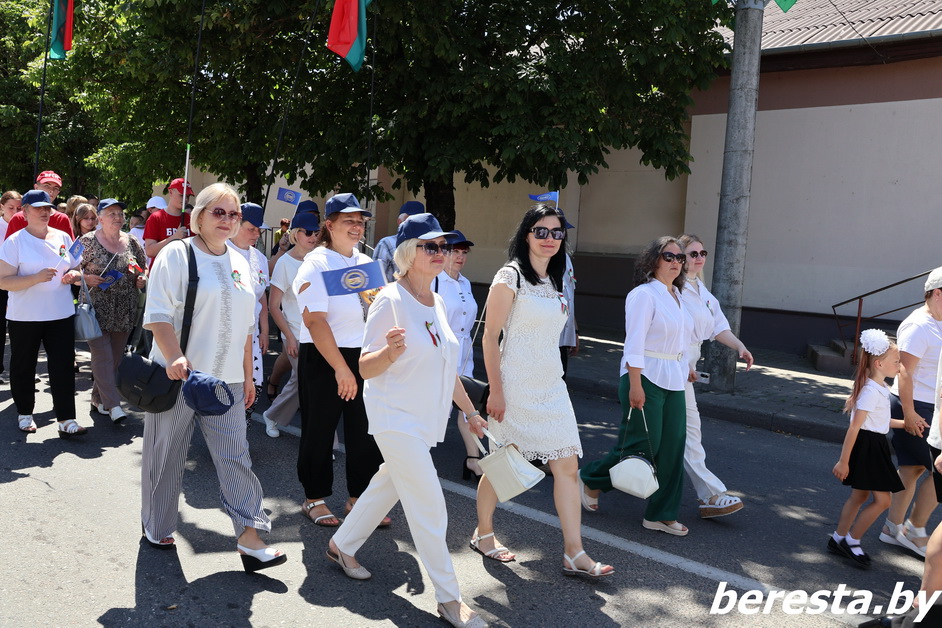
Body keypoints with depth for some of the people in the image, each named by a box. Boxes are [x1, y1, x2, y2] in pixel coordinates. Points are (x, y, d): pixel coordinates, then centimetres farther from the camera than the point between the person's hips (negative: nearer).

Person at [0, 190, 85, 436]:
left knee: (64, 366, -3)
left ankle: (66, 420, -1)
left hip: (61, 314, 3)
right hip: (24, 316, -2)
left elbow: (76, 269, 19)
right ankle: (24, 413, 29)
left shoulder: (63, 237, 8)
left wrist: (73, 275, -4)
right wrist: (36, 278, -24)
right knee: (23, 367, 11)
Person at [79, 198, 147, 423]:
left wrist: (141, 278, 0)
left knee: (116, 356, 8)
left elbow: (143, 269, 20)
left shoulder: (131, 242, 8)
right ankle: (113, 404, -10)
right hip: (97, 307, -4)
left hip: (124, 310, 4)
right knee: (102, 354, -10)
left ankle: (98, 398, 23)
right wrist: (86, 278, -15)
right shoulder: (88, 241, -3)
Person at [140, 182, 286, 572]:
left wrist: (247, 375, 16)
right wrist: (174, 358, -26)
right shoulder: (177, 254, -4)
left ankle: (249, 538, 1)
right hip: (179, 376, -4)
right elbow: (157, 315, -12)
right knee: (166, 456, 10)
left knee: (236, 456, 0)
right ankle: (156, 529, 30)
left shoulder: (240, 263, 13)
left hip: (225, 380, 4)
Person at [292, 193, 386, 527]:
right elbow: (315, 320, -18)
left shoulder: (366, 263, 11)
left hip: (364, 358, 6)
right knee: (320, 430, 7)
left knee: (366, 430, 8)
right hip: (323, 361, -6)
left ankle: (360, 496, 24)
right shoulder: (317, 264, -9)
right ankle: (315, 498, 23)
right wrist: (341, 368, -23)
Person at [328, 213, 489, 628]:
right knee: (430, 507, -5)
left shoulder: (437, 304, 7)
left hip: (427, 419, 8)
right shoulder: (391, 301, -16)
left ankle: (342, 546, 43)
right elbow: (364, 368, -15)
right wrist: (391, 350, -35)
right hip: (396, 418, -8)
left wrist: (470, 410, 18)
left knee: (386, 486, 21)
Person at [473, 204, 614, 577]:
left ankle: (574, 554, 10)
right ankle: (483, 534, 29)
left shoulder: (555, 281, 13)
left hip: (551, 386, 7)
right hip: (516, 388, -7)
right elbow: (490, 336, -12)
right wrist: (496, 391, -15)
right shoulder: (510, 276, -9)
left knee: (567, 466, 3)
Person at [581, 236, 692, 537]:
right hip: (646, 378, -8)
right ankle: (591, 481, 20)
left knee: (672, 448, 7)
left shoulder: (676, 295, 15)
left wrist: (685, 369, 20)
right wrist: (635, 385, -21)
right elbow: (634, 343, -17)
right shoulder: (644, 294, -11)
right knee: (642, 446, -4)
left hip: (674, 382, 8)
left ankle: (661, 515, 17)